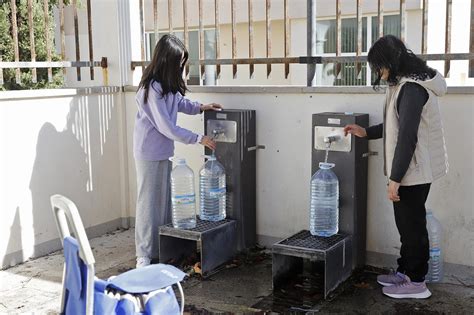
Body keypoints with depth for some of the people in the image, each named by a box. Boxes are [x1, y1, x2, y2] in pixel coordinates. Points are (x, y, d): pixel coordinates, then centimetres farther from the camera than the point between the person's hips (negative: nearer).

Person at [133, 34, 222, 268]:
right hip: (149, 153, -9)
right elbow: (166, 127, -22)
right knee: (149, 202, -2)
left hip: (164, 151, 9)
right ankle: (144, 256, 8)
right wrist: (198, 139, -18)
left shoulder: (167, 84, 5)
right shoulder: (152, 88, -23)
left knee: (165, 200, 13)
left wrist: (200, 107, 6)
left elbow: (178, 102, 24)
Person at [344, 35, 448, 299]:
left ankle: (416, 282, 15)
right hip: (412, 169, 10)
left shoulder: (412, 88, -22)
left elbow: (407, 136, -25)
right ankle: (405, 271, 31)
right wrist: (366, 132, 15)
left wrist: (395, 178, -22)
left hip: (413, 171, -10)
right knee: (407, 223, 18)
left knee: (412, 225, 2)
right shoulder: (408, 82, 12)